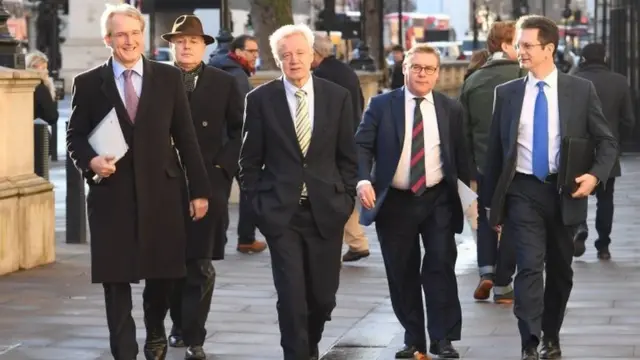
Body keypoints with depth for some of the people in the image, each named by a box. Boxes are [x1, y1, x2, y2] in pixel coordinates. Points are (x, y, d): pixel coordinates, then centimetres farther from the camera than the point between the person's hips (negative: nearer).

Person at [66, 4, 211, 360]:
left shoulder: (169, 77, 4)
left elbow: (186, 136, 5)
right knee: (116, 278, 1)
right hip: (112, 193, -1)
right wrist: (90, 161, -15)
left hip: (162, 191, 1)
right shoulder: (89, 83, 3)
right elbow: (75, 136, 7)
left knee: (164, 272, 8)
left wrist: (200, 189, 3)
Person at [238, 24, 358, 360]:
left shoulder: (338, 97, 3)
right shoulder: (260, 99, -1)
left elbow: (348, 157, 8)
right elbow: (250, 161, 4)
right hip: (281, 213, -2)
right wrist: (258, 203, -2)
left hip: (326, 211, 2)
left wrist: (345, 199, 1)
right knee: (292, 296, -7)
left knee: (323, 297, 8)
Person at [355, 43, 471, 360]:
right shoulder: (381, 105, 1)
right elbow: (362, 145, -3)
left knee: (440, 266, -7)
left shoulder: (451, 109, 5)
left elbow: (461, 155, 6)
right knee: (402, 273, 6)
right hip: (394, 202, 0)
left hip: (438, 201, 0)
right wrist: (364, 180, -20)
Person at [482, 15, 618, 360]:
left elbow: (607, 141, 4)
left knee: (560, 270, 11)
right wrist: (492, 203, 7)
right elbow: (495, 150, 7)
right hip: (523, 191, -1)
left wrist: (596, 175, -14)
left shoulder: (581, 90, 0)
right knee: (530, 266, -13)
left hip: (564, 192, 1)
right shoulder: (506, 93, 2)